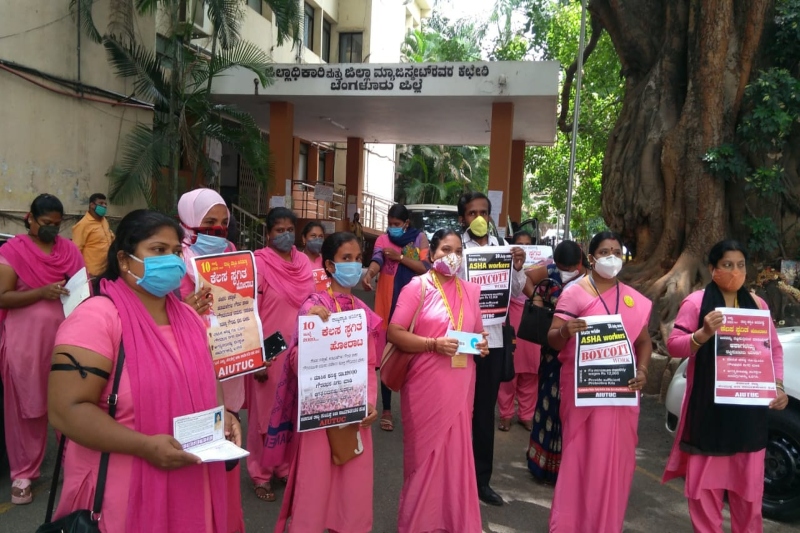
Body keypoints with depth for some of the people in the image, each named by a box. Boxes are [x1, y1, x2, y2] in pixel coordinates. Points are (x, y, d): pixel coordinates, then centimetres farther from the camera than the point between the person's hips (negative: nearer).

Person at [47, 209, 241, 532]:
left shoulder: (189, 317, 8)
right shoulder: (96, 318, -15)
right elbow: (66, 409, -20)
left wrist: (223, 415, 0)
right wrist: (145, 446, -25)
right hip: (124, 493, -6)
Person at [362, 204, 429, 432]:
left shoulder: (420, 238, 4)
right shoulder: (383, 239, 3)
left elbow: (425, 268, -6)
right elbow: (377, 260, -16)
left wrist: (400, 257, -14)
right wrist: (368, 275, -37)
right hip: (388, 304, 0)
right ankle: (386, 409, 11)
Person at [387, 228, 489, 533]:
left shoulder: (470, 291, 10)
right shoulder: (417, 286, -4)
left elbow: (477, 331, 21)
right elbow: (394, 333, -9)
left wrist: (482, 342, -2)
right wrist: (433, 344, -20)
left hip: (460, 385, 4)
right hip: (426, 385, -4)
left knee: (456, 450, 11)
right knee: (426, 451, 7)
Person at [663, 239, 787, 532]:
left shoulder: (757, 304, 9)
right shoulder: (696, 302, -5)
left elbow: (774, 348, 15)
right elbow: (673, 344, -8)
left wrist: (778, 384, 3)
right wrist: (702, 334, -24)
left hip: (748, 406, 4)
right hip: (707, 404, -3)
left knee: (749, 480, 11)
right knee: (705, 478, 4)